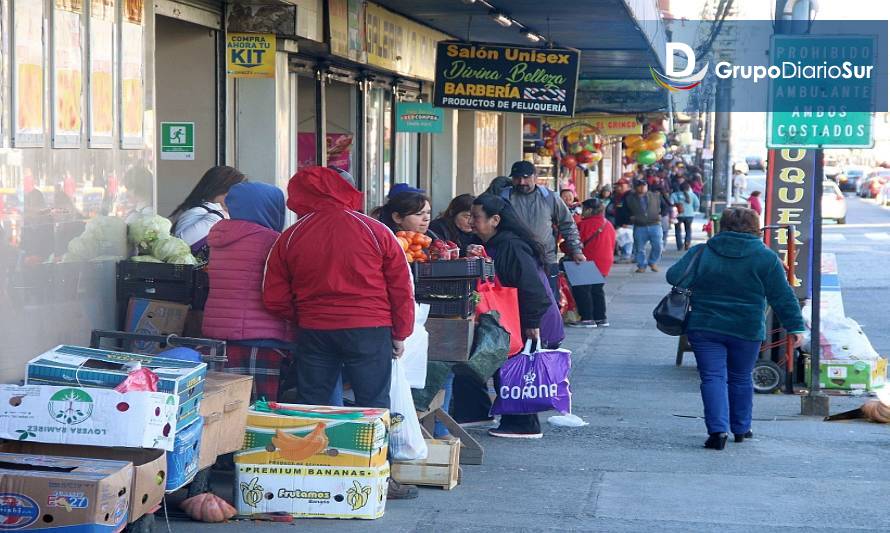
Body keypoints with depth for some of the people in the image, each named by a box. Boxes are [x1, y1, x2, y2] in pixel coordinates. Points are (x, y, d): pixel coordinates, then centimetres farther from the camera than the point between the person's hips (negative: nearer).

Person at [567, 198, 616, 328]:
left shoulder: (585, 224, -14)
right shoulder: (608, 225, 11)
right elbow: (612, 245, 17)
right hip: (605, 263, 8)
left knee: (580, 289, -2)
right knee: (597, 290, 17)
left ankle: (587, 319, -5)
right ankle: (601, 318, 18)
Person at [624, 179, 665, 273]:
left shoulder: (656, 196, 7)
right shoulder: (630, 198, 4)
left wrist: (660, 215, 3)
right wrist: (630, 217, -3)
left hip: (655, 225, 0)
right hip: (639, 227, 0)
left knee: (657, 246, -4)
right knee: (639, 248, 1)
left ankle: (653, 262, 17)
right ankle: (641, 266, 14)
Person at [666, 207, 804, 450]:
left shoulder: (701, 253, -3)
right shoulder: (765, 258, -4)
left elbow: (674, 277, -6)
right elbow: (782, 297, -4)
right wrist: (795, 326, 2)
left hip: (704, 328, -1)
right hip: (747, 331, 1)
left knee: (713, 378, 0)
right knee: (741, 379, 16)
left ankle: (717, 429, -13)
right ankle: (741, 428, 25)